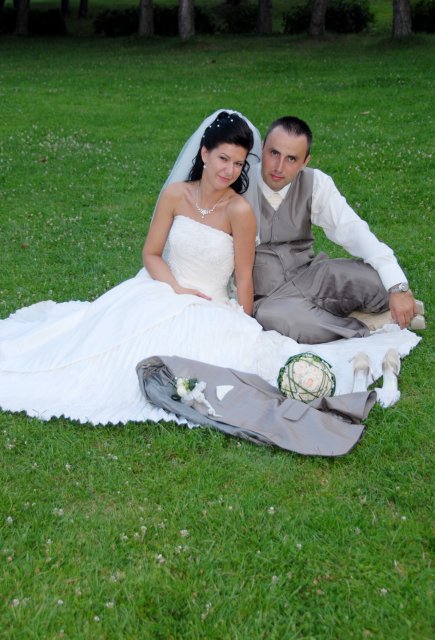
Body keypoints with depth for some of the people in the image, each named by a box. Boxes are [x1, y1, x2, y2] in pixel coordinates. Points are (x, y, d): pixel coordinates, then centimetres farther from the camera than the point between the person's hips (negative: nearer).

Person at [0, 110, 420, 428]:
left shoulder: (239, 211, -13)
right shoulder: (175, 195, -4)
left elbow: (243, 279, -7)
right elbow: (151, 254, 1)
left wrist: (244, 328, -7)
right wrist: (177, 289, -13)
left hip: (211, 308, -2)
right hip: (160, 292, 3)